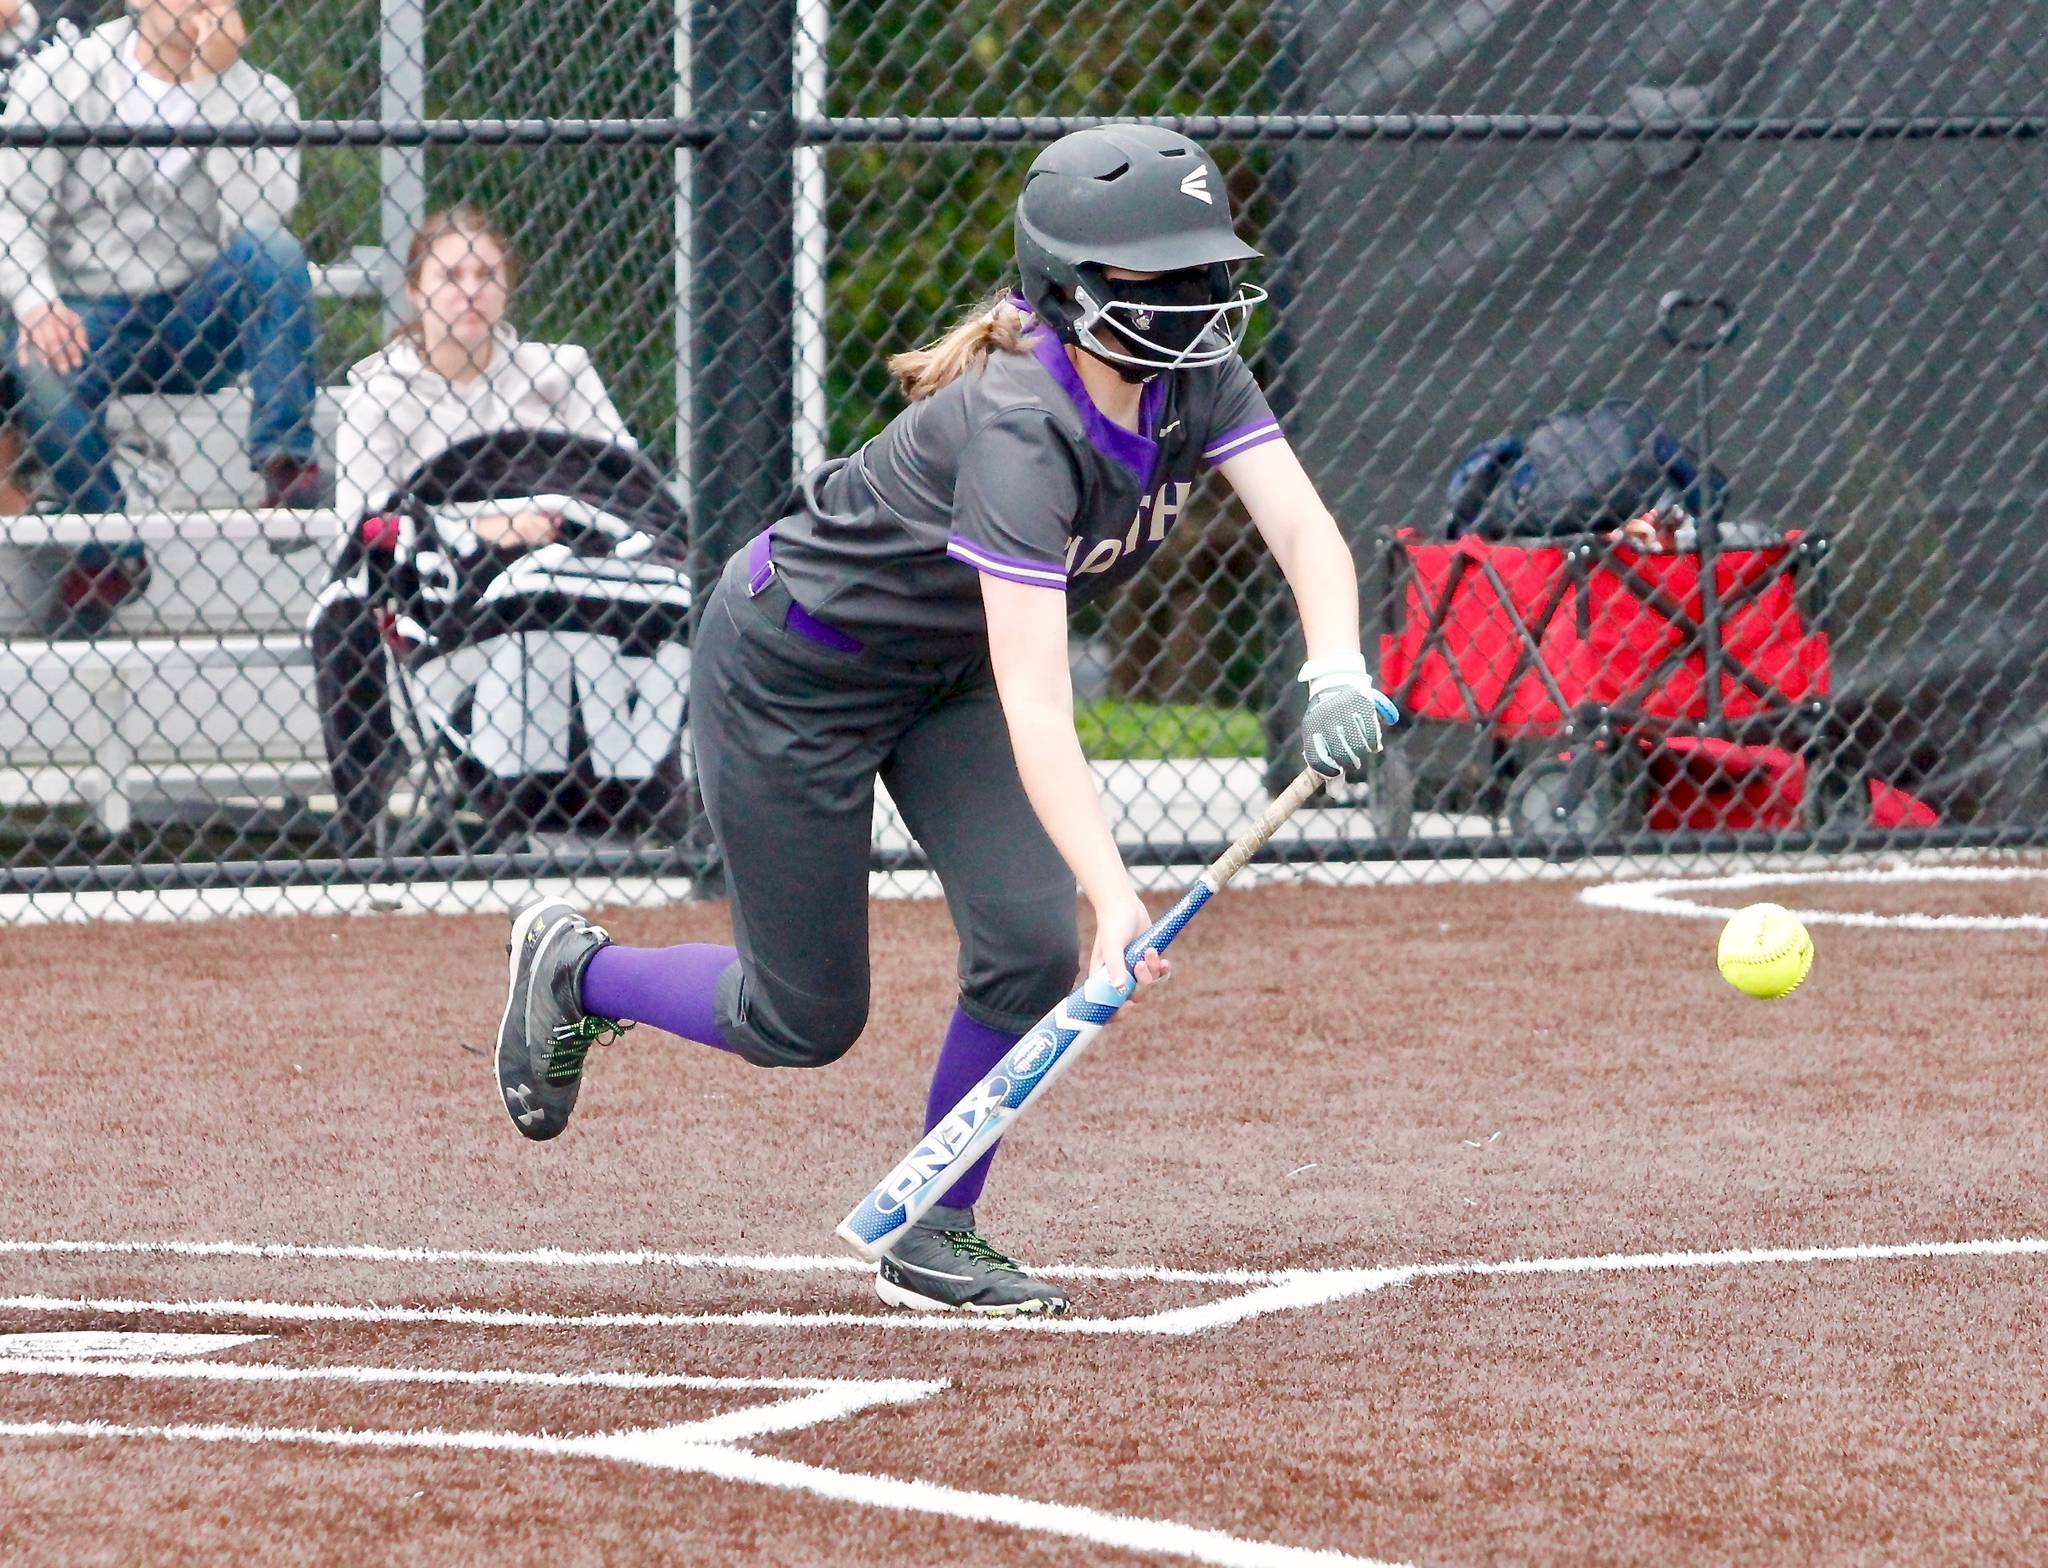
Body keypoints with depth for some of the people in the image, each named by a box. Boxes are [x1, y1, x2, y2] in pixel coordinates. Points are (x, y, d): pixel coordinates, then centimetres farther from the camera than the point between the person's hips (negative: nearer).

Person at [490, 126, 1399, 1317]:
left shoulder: (1196, 380, -16)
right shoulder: (1020, 431, -38)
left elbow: (1305, 527, -25)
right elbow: (1035, 707, -45)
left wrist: (1336, 673, -45)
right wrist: (1116, 897, -53)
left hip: (945, 670, 7)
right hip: (793, 669, -7)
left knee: (1034, 945, -10)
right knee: (806, 1022, 3)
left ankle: (934, 1239, 9)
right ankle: (575, 970, 32)